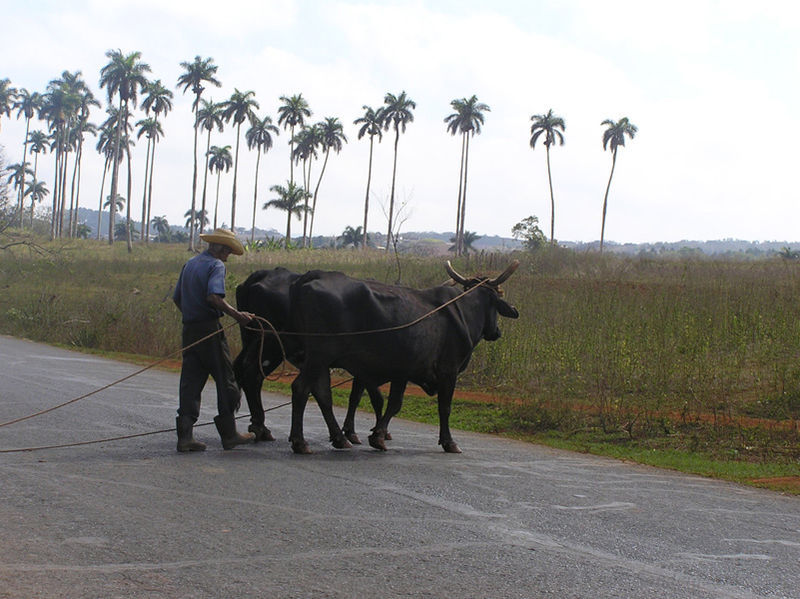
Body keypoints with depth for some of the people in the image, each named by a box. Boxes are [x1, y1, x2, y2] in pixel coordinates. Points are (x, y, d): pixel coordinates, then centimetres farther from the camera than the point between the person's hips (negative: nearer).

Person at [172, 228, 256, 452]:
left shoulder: (189, 264, 16)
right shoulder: (216, 266, -8)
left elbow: (177, 298, 20)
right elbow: (214, 296, -24)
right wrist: (236, 314, -22)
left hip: (189, 330, 8)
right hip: (210, 330, -8)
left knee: (190, 381, 5)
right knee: (225, 381, 3)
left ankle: (185, 436, -3)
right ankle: (229, 435, 9)